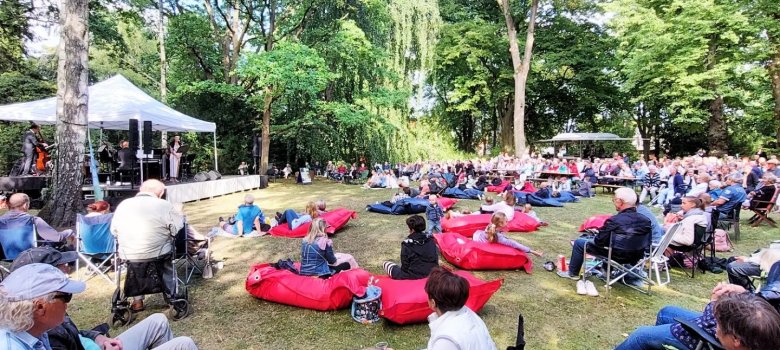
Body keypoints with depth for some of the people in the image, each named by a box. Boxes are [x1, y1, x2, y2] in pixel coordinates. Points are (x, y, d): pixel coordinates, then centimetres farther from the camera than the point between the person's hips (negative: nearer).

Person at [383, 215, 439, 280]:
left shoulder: (407, 244, -15)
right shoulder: (431, 240, -2)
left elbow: (405, 265, -11)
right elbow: (436, 258, 4)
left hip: (414, 276, -5)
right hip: (431, 274, 5)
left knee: (386, 264, 9)